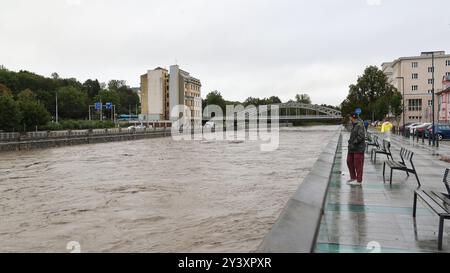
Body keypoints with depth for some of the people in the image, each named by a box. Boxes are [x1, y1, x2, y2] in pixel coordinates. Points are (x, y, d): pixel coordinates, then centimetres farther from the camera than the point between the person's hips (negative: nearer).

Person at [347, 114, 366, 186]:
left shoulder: (360, 125, -16)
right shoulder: (354, 125, 14)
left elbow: (361, 136, -24)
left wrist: (353, 143, -19)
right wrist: (350, 141, 8)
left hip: (359, 148, -10)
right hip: (352, 148, 10)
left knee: (358, 164, -2)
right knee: (349, 161, 14)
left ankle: (359, 181, 7)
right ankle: (353, 177, 26)